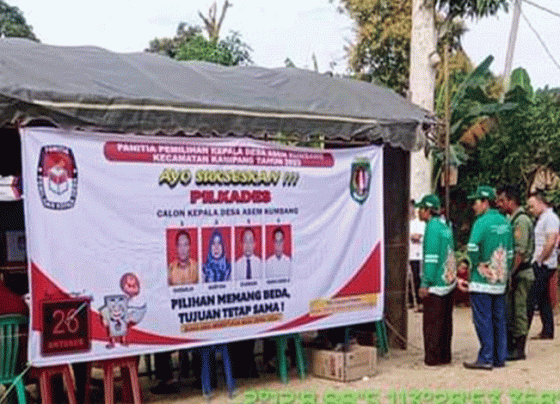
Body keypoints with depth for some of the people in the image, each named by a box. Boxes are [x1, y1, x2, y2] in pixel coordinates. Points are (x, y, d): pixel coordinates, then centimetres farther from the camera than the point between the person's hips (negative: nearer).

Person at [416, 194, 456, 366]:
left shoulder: (432, 228, -14)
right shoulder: (446, 227, 14)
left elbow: (431, 258, -18)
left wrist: (425, 284, -17)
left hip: (436, 284, -9)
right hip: (449, 281, 9)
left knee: (432, 322, -2)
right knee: (445, 321, 13)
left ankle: (432, 357, 1)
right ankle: (444, 355, 19)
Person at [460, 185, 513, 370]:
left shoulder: (482, 222, -14)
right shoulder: (505, 222, 11)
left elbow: (472, 248, -23)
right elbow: (510, 252, 15)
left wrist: (476, 265, -4)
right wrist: (504, 272, 19)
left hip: (482, 280, -8)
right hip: (500, 281, 8)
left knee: (483, 320, -2)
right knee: (498, 319, 12)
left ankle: (486, 358, 0)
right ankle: (500, 357, 18)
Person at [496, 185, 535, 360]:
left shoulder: (521, 220, -16)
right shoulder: (512, 220, 15)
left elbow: (520, 252, -21)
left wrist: (510, 274, -22)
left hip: (520, 274, -10)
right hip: (513, 273, 10)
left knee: (518, 311, -3)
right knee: (509, 312, 14)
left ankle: (519, 350, 5)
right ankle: (510, 347, 22)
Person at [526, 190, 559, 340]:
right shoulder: (542, 219, 19)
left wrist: (539, 260, -16)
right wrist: (537, 260, 13)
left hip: (544, 266, -10)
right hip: (540, 265, 10)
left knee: (532, 298, -10)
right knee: (543, 299, 10)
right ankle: (547, 331, 14)